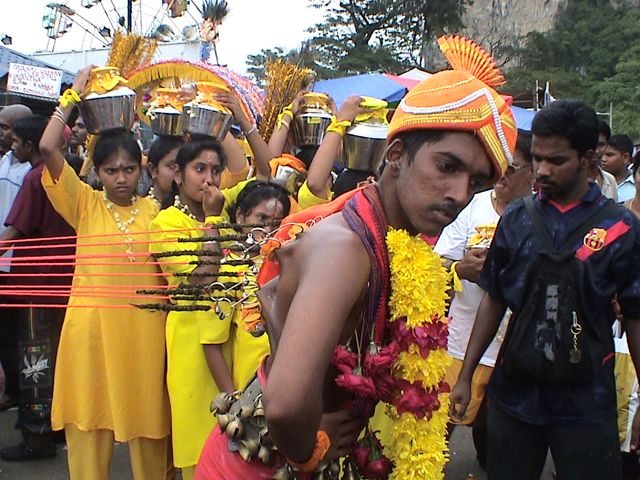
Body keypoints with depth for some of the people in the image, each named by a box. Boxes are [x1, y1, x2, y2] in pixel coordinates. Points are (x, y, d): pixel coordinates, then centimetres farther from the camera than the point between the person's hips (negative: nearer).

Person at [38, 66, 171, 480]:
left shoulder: (154, 209, 9)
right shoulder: (86, 204, 3)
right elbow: (48, 149, -7)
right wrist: (74, 95, -3)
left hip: (145, 328, 1)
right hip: (93, 326, -1)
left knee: (148, 419, 9)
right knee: (90, 419, 5)